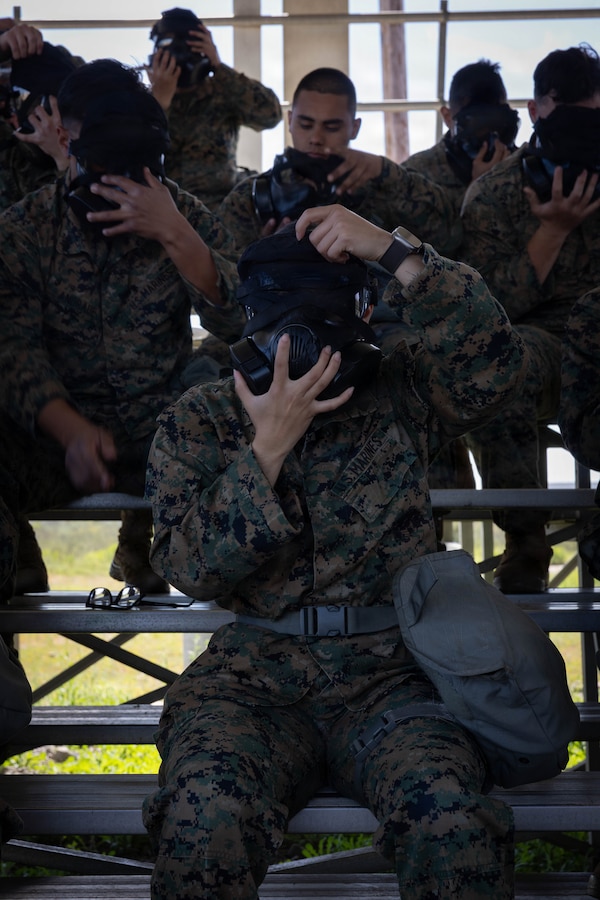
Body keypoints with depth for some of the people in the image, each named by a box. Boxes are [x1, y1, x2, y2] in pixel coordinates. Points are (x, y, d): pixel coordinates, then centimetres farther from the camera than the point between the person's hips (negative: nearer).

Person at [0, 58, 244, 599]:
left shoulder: (186, 217, 3)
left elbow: (236, 322, -10)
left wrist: (174, 234, -24)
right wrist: (72, 431, -29)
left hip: (160, 434, 2)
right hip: (55, 430, -2)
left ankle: (143, 537, 2)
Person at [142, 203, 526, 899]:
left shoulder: (396, 398, 11)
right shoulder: (198, 421, 9)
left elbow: (493, 364, -9)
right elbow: (192, 566, -2)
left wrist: (394, 251, -13)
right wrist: (269, 444, -11)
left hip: (390, 676, 0)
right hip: (254, 676, 0)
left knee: (455, 823, -32)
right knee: (206, 819, -33)